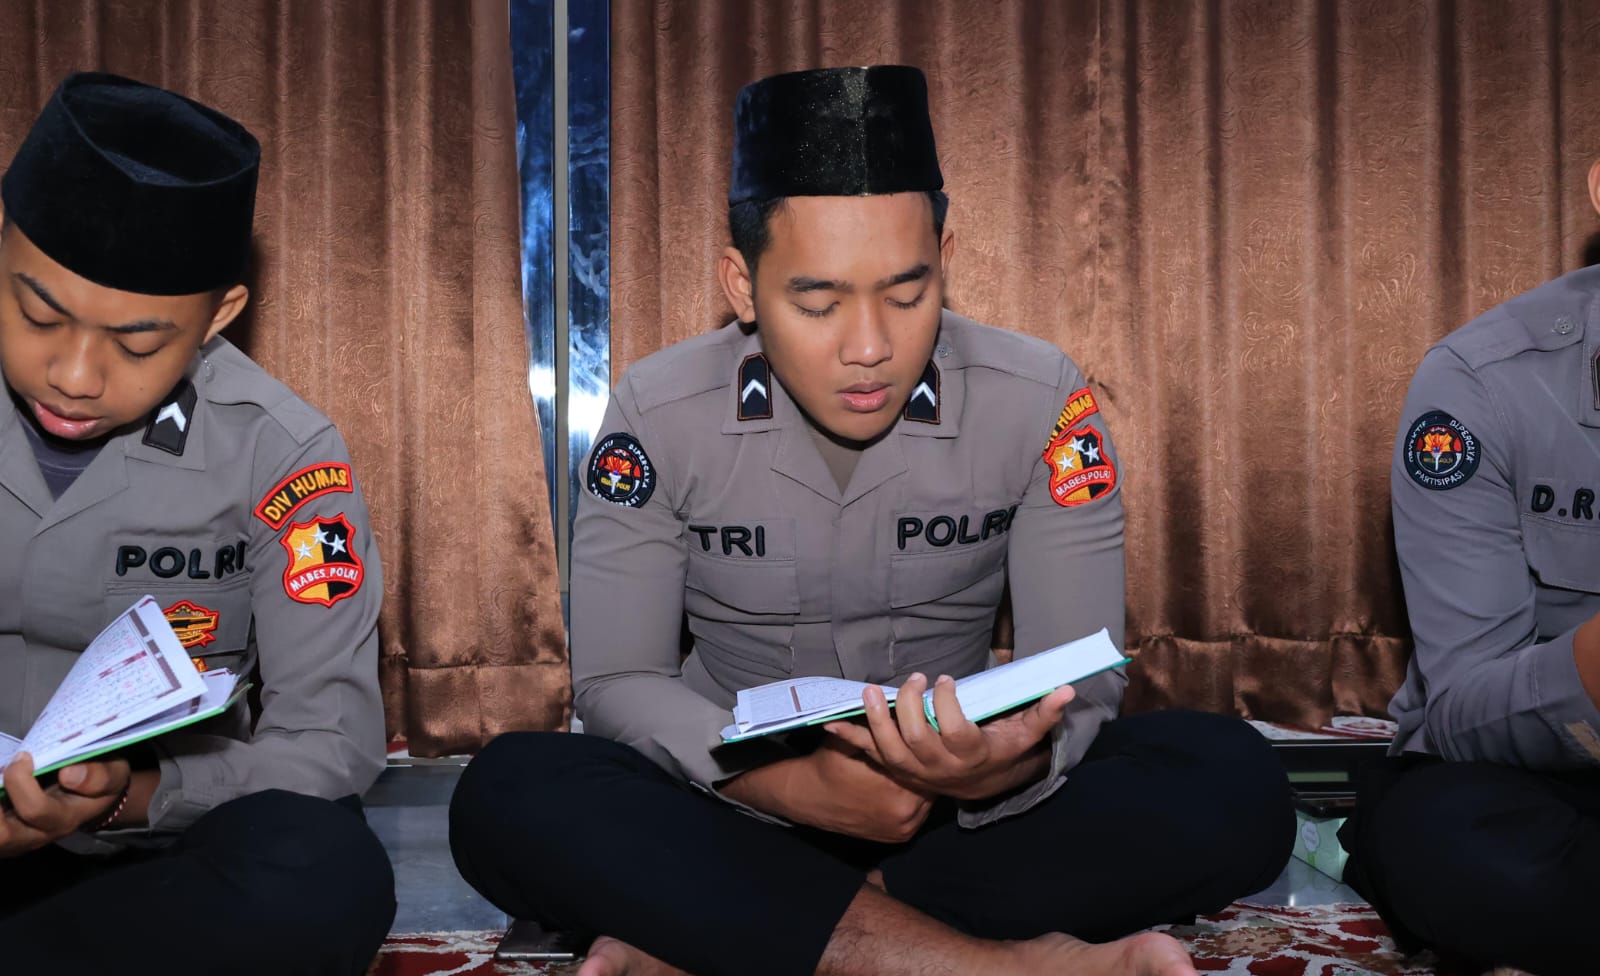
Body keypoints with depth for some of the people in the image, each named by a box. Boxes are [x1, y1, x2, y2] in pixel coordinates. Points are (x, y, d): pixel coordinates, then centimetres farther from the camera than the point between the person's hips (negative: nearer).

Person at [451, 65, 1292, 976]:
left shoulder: (1038, 402, -12)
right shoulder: (660, 413, -11)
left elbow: (1080, 678, -12)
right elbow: (619, 682, -9)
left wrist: (1006, 768, -37)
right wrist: (790, 783, -29)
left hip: (964, 803, 1)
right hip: (744, 797, 0)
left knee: (1235, 782, -25)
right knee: (507, 796, -29)